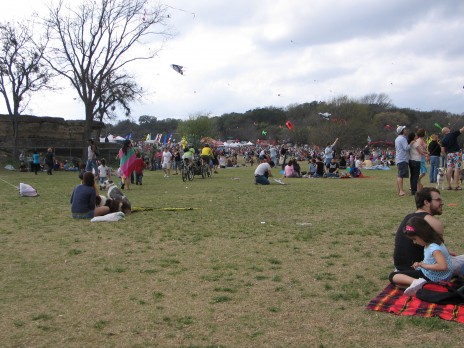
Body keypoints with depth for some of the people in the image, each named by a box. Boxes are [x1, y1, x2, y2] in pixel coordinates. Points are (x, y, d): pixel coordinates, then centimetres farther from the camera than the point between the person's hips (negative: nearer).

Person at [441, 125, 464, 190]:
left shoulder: (443, 140, 5)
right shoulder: (453, 134, -7)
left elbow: (442, 150, 4)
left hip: (449, 154, 5)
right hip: (456, 153, -5)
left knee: (449, 169, 4)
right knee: (457, 169, -4)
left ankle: (449, 185, 6)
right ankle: (456, 186, -7)